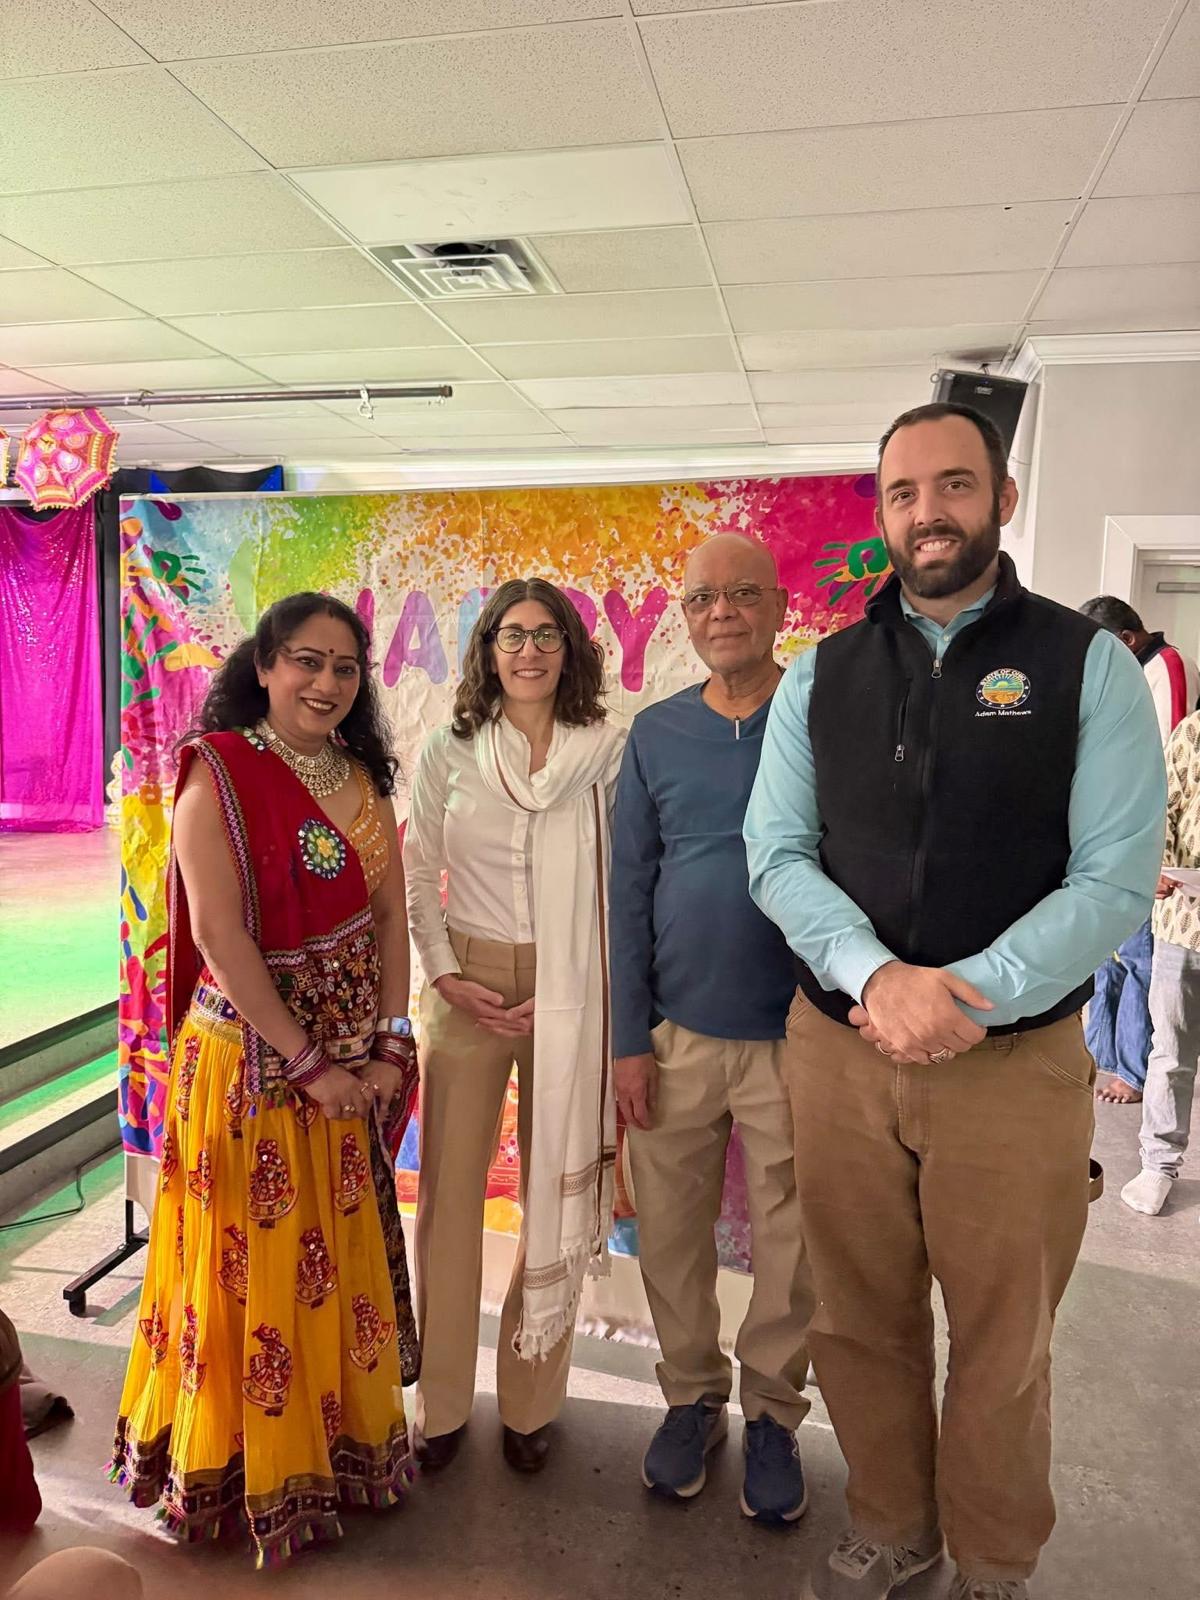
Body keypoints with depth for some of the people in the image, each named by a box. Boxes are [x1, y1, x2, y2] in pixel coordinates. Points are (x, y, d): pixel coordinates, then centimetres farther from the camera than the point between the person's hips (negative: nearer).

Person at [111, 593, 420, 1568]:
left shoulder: (364, 778, 7)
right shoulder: (220, 770, -11)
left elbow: (390, 916, 5)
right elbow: (217, 931, -17)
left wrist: (387, 1046, -4)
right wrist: (309, 1064, -16)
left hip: (354, 1064, 6)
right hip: (252, 1062, -6)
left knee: (344, 1256, 17)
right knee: (257, 1264, 8)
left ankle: (341, 1437, 39)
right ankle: (252, 1469, 31)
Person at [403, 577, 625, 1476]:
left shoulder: (608, 753, -1)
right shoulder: (449, 753, 3)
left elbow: (623, 888, -1)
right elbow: (418, 877, 5)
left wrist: (567, 993, -8)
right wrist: (446, 976, -5)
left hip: (567, 993, 0)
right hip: (467, 985, 1)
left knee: (556, 1192, 8)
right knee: (450, 1188, 6)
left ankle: (532, 1401, 27)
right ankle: (443, 1402, 25)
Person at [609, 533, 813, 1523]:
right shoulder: (655, 734, 3)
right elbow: (629, 891, 4)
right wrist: (630, 1039, 1)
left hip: (795, 1034, -2)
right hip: (676, 1033, 2)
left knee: (791, 1242, 11)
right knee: (672, 1233, 13)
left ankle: (774, 1414, 35)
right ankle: (694, 1398, 37)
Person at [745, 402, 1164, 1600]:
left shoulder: (1087, 666, -2)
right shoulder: (820, 677, 5)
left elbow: (1114, 880, -8)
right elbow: (777, 856, 0)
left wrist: (971, 997, -19)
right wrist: (876, 976, -16)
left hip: (1017, 1062, -2)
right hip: (836, 1051, 2)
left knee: (1002, 1346, 15)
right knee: (860, 1322, 17)